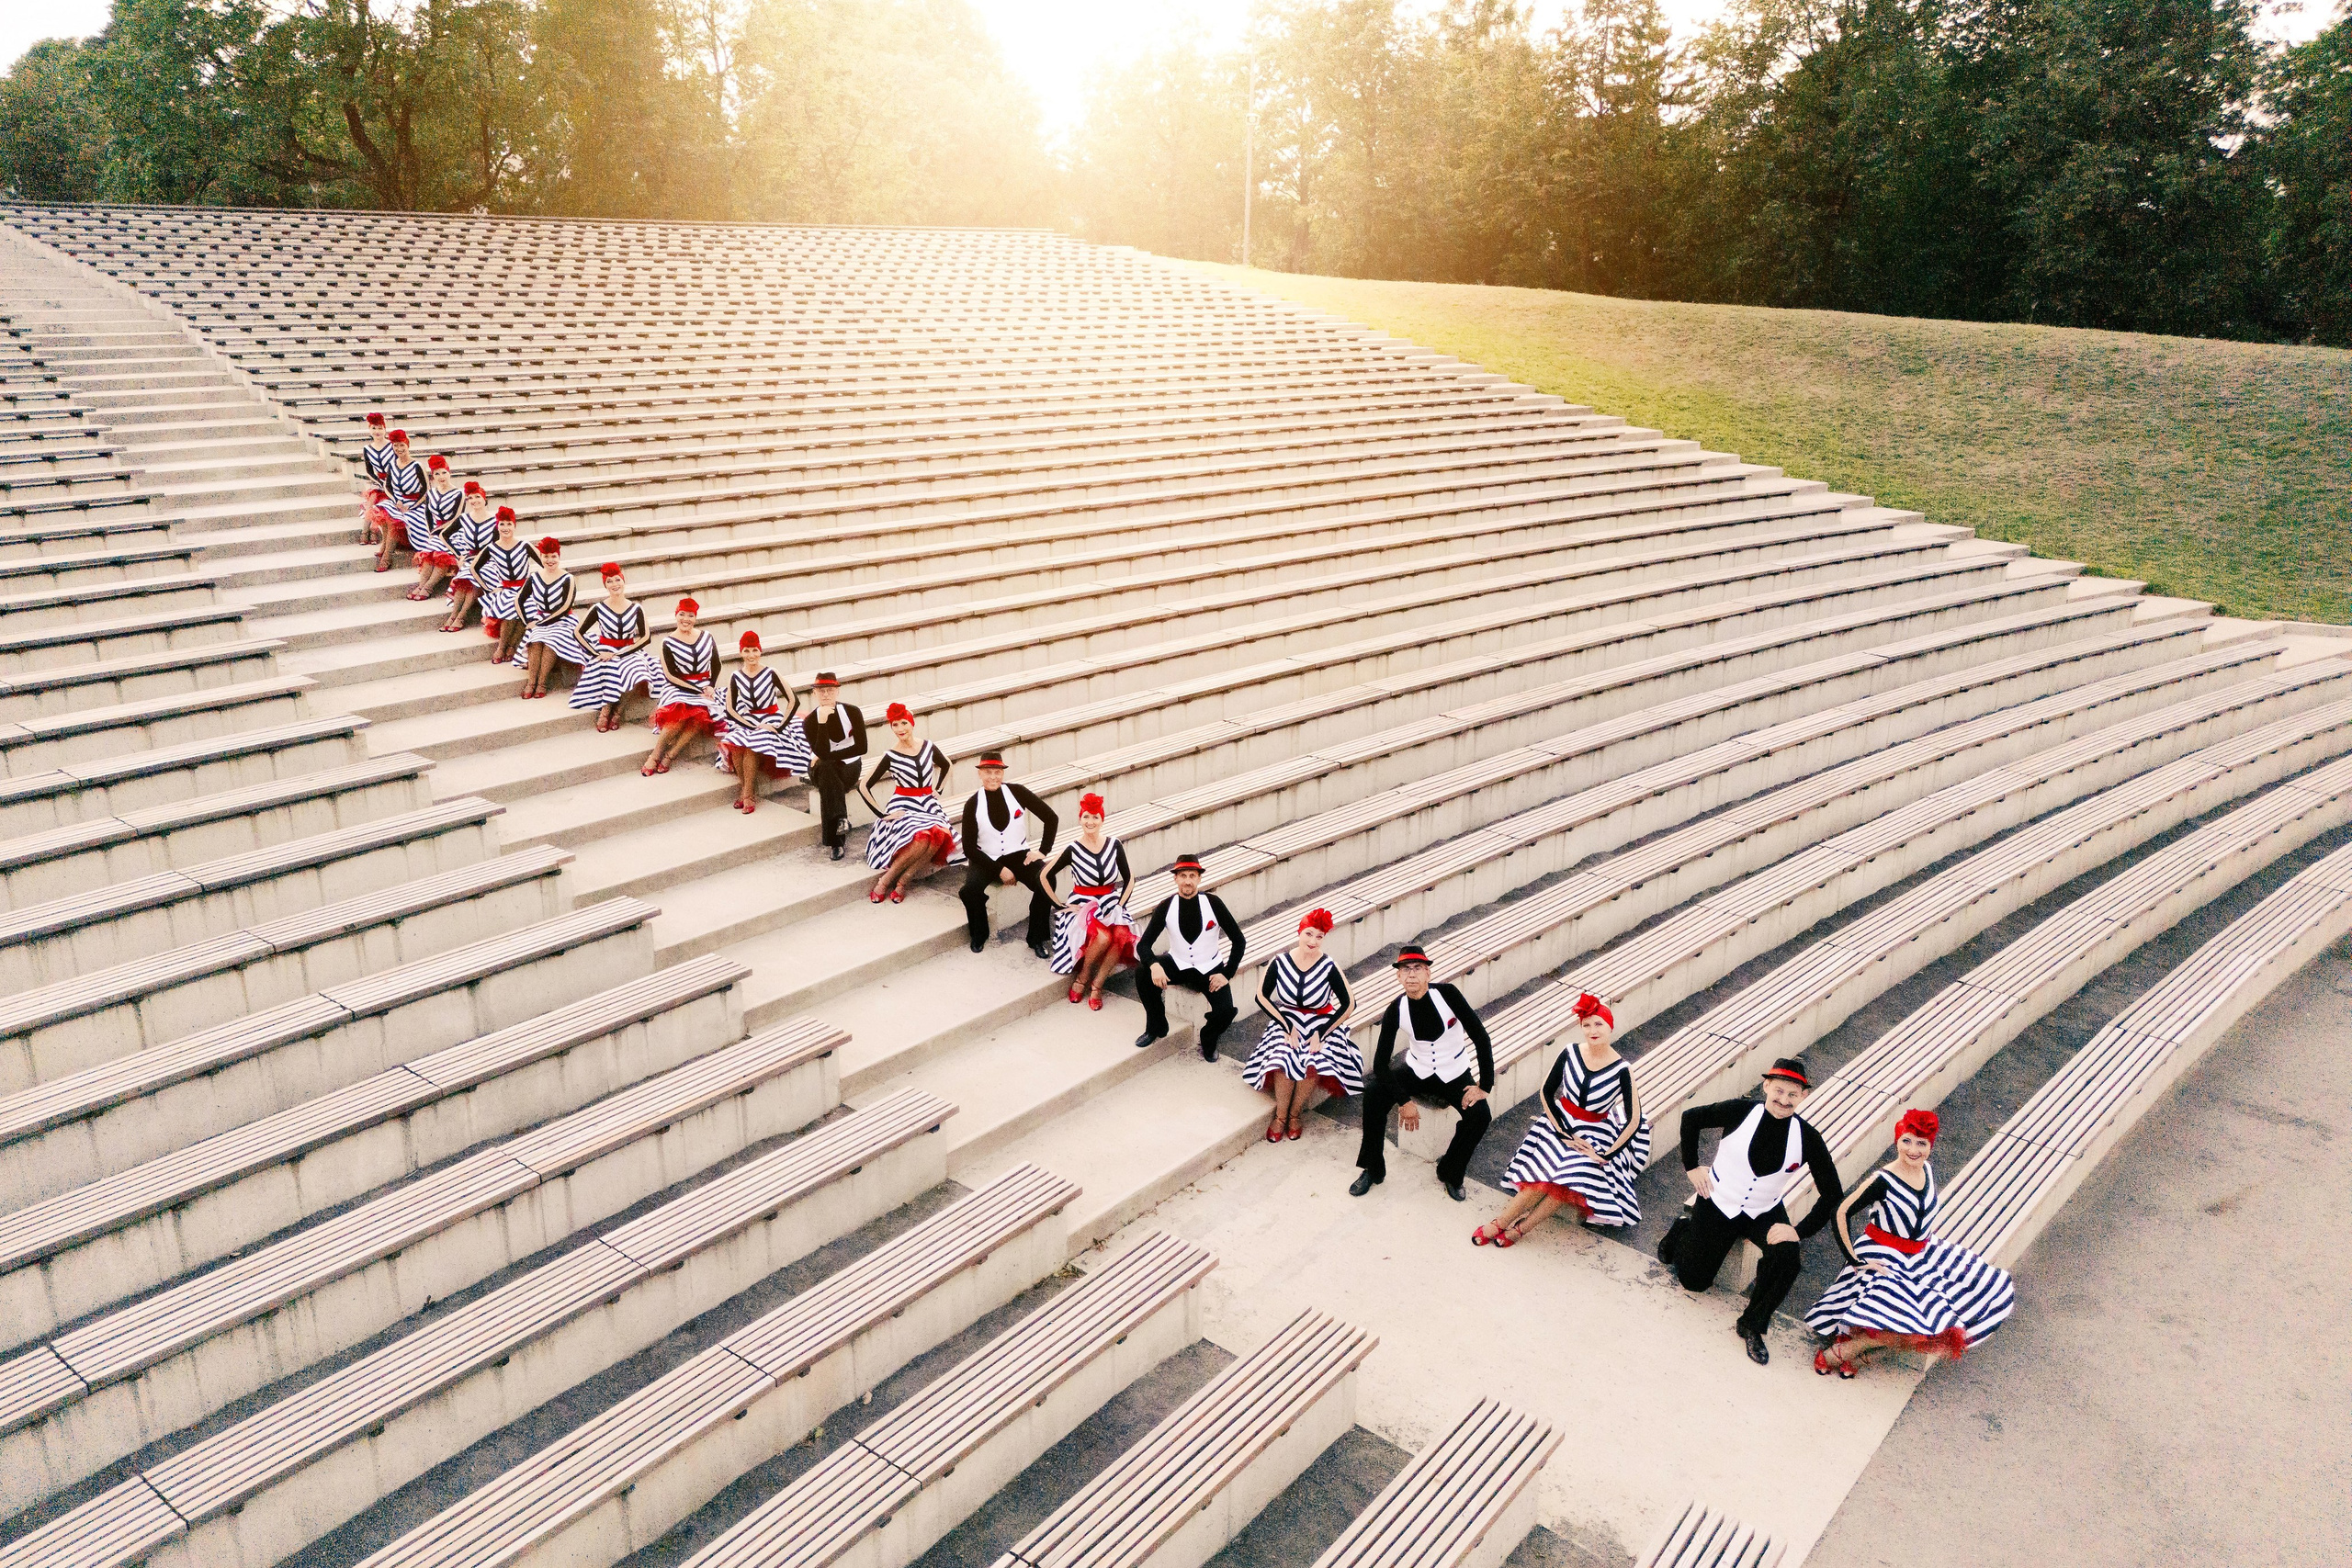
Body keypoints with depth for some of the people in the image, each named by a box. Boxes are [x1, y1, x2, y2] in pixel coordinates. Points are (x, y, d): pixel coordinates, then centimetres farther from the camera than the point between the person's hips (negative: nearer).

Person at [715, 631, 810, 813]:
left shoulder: (771, 674, -9)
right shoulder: (735, 678, 0)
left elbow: (794, 701, -10)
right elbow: (730, 709, -2)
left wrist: (780, 726, -15)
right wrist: (753, 726, -14)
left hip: (772, 720, -3)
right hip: (749, 720, 3)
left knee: (751, 745, -32)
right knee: (734, 743, -28)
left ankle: (748, 796, -23)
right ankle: (745, 790, -16)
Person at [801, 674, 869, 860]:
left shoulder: (852, 712, -10)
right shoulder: (810, 721, -11)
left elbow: (861, 748, -13)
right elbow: (822, 754, -24)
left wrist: (828, 757, -13)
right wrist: (822, 722, -33)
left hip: (849, 766, 0)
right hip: (822, 769, 0)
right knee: (825, 769, -36)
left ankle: (835, 841, -36)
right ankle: (841, 819, -45)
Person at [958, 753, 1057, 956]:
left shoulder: (1017, 792, -6)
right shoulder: (972, 804, -8)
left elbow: (1051, 818, 1)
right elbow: (969, 848, -7)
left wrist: (1043, 851, -6)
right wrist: (1000, 870, -15)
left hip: (1018, 855, 1)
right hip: (986, 859, -1)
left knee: (1046, 882, -27)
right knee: (970, 889, -31)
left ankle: (1036, 939, -7)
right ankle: (979, 935, -1)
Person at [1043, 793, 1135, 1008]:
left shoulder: (1114, 845, 0)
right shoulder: (1072, 849, -8)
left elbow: (1129, 879, 8)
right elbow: (1046, 876, -2)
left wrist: (1119, 905, -3)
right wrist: (1062, 905, -5)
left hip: (1110, 904, 3)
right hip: (1083, 905, -3)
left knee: (1121, 935, -31)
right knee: (1103, 937, -34)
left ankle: (1096, 985, -14)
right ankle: (1082, 978, -6)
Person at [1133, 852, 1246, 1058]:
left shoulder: (1212, 903, -12)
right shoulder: (1166, 907, -9)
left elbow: (1239, 940, -6)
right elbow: (1144, 944, -11)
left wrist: (1227, 974, -14)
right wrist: (1153, 965, -33)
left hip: (1210, 969, -2)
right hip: (1178, 965, 2)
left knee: (1225, 1011, -25)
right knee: (1143, 972, -25)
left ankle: (1208, 1039, 13)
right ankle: (1156, 1028, -1)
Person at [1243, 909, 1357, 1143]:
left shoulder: (1329, 967, -13)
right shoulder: (1280, 962, -9)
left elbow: (1349, 1004, -8)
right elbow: (1262, 996, -3)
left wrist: (1320, 1034, -14)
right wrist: (1288, 1026, -12)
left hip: (1322, 1023, -1)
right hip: (1287, 1020, 1)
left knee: (1314, 1063, -28)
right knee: (1283, 1059, -28)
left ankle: (1295, 1113, -6)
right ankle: (1280, 1116, -9)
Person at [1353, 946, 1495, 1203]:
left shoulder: (1447, 994, -23)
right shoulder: (1396, 1009, -17)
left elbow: (1481, 1037, -20)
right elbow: (1381, 1062, -16)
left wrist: (1484, 1086, -23)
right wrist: (1404, 1101, -23)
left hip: (1455, 1075, -1)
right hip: (1417, 1072, 1)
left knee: (1480, 1114, -26)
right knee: (1374, 1092, -23)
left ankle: (1450, 1173, 2)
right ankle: (1373, 1170, -5)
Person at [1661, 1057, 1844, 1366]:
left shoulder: (1807, 1138, -15)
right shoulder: (1742, 1111, -19)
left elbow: (1832, 1193, -11)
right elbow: (1691, 1118, -4)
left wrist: (1800, 1230, -20)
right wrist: (1691, 1166, -3)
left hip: (1764, 1212, 1)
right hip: (1717, 1202, -1)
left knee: (1788, 1255, -29)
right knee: (1694, 1280, 6)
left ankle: (1752, 1325, -7)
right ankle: (1683, 1230, 40)